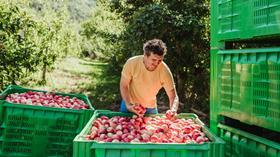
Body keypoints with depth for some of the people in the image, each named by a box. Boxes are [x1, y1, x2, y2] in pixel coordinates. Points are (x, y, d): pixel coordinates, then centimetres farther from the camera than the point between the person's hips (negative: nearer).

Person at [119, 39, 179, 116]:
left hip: (150, 108, 1)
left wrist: (173, 110, -41)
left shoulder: (164, 70, -24)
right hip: (131, 105, 0)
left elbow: (173, 96, -21)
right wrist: (128, 105, -25)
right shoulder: (131, 63, -24)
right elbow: (123, 85, -12)